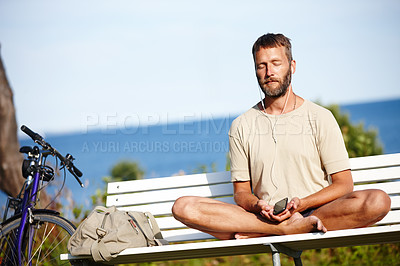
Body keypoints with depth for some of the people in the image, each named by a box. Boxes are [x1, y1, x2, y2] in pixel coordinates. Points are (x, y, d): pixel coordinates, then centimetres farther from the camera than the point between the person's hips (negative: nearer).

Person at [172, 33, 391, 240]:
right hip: (263, 217, 1)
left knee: (378, 201, -32)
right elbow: (241, 191, 13)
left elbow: (343, 185, 3)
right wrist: (257, 207, -12)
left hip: (315, 212, 0)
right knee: (183, 207, -22)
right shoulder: (241, 126, 12)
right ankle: (291, 227, -27)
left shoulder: (319, 118, 7)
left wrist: (302, 203, -15)